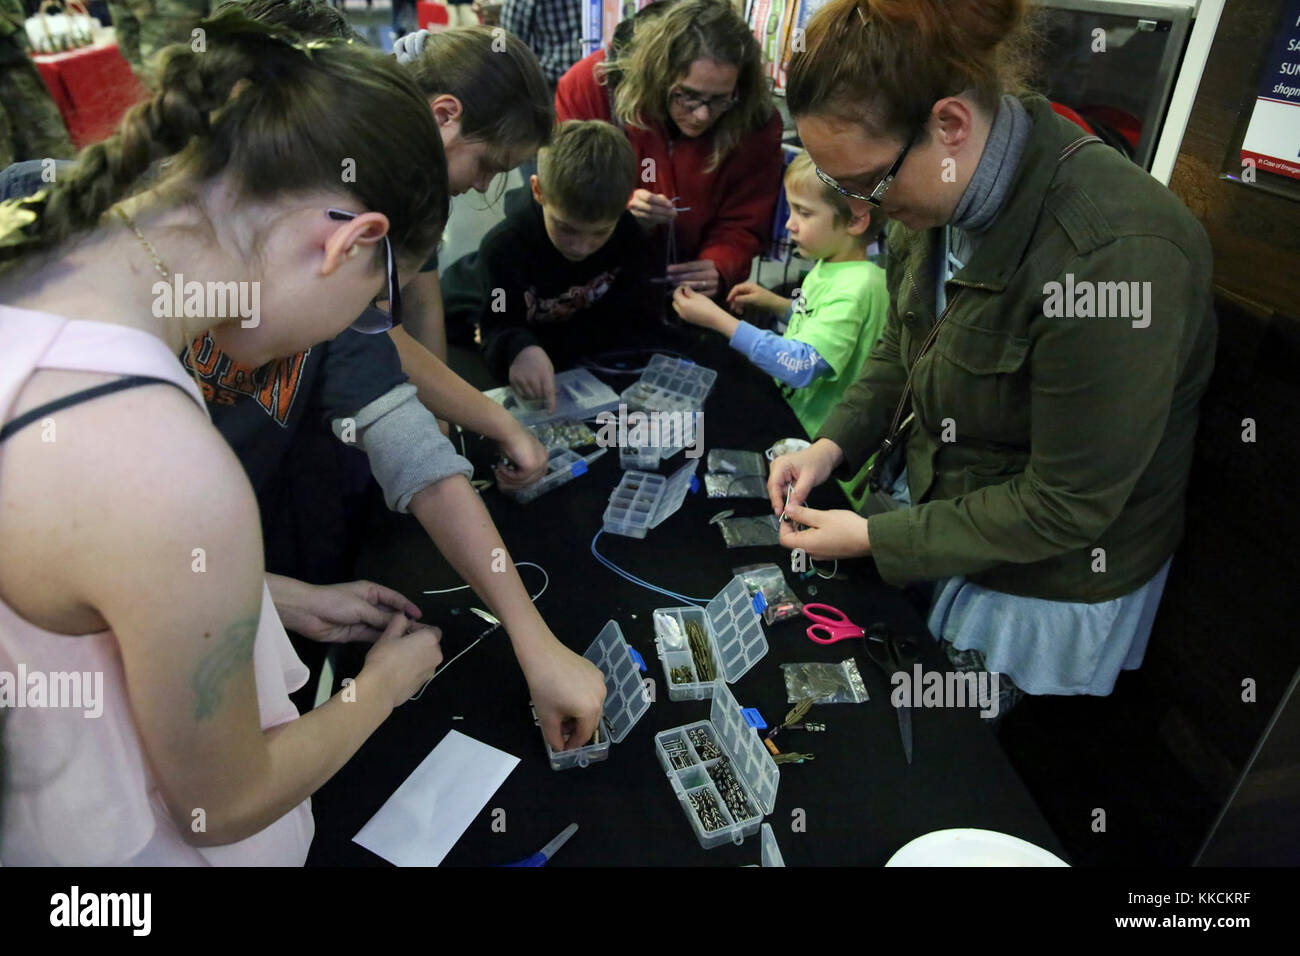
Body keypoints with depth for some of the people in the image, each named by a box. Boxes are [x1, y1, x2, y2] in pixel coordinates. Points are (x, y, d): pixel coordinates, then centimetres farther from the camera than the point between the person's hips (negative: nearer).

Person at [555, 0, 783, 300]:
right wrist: (621, 207, -26)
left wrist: (718, 269, -25)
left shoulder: (758, 123, -11)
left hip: (692, 293, 1)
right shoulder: (591, 82, -15)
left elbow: (742, 225, -4)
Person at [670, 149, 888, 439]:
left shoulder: (856, 287, -24)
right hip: (784, 407, 9)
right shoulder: (829, 266, 5)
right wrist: (775, 304, 5)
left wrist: (716, 319, -28)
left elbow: (800, 365, -31)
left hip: (813, 434, -9)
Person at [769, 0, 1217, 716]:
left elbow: (1066, 507, -26)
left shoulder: (1111, 253, -33)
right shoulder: (944, 192, -8)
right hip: (938, 514, 7)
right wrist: (832, 445, -5)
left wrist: (874, 539, -21)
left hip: (1050, 586, -7)